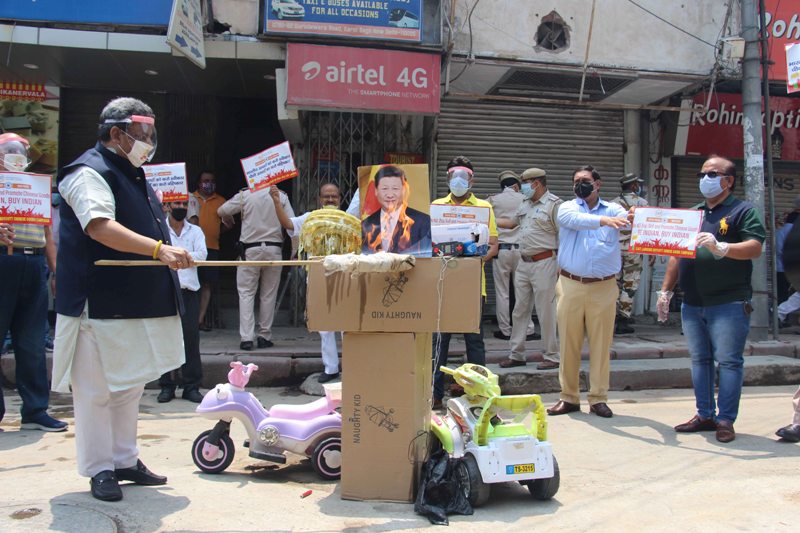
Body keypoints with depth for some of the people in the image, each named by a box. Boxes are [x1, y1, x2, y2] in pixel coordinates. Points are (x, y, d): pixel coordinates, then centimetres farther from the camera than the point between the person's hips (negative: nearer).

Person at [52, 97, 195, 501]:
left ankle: (124, 460, 29)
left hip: (140, 307, 10)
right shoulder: (89, 173, -12)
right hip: (100, 307, -9)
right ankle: (98, 469, 13)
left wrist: (167, 256, 26)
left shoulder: (133, 176, 18)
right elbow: (100, 227, -29)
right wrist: (159, 248, -39)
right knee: (96, 390, 1)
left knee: (129, 387, 16)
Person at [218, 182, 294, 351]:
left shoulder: (245, 195, -2)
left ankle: (246, 338, -4)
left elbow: (221, 211, 7)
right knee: (269, 294, 9)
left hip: (250, 249, -1)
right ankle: (265, 337, 13)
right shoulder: (281, 196, 1)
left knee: (246, 293, 4)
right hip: (273, 248, 1)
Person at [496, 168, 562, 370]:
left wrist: (561, 266, -18)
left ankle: (552, 357, 10)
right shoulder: (525, 204, 15)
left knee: (546, 312, -2)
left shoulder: (554, 204, -10)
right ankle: (517, 355, 19)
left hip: (544, 263, -8)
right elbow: (512, 222, 29)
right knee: (520, 311, 11)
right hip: (524, 263, 8)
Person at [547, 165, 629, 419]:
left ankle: (598, 398, 16)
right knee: (568, 343, 5)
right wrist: (603, 220, -33)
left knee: (601, 344, 5)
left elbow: (628, 220, -13)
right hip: (570, 286, 0)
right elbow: (576, 220, -17)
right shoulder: (567, 208, 6)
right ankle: (569, 397, 16)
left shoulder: (613, 209, 9)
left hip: (603, 287, 1)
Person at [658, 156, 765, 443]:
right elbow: (676, 256, 19)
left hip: (729, 303, -6)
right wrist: (665, 291, 14)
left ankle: (726, 419, 4)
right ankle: (704, 415, 18)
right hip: (692, 304, 6)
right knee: (700, 360, 9)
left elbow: (755, 248, -13)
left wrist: (720, 248, -28)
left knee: (729, 361, -3)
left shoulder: (743, 211, 1)